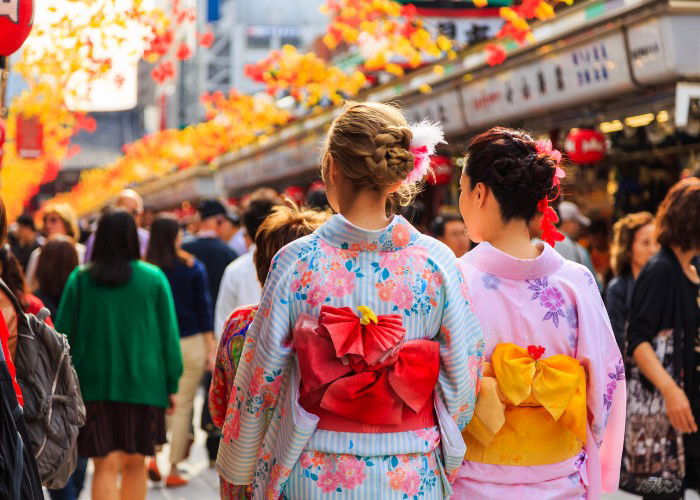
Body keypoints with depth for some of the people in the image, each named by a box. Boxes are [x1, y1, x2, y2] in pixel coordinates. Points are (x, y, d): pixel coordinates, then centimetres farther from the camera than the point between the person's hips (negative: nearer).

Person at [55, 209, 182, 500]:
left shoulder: (80, 279, 0)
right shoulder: (154, 278, -1)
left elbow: (63, 333, 3)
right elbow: (169, 334, 1)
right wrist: (172, 383, 8)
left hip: (94, 381, 0)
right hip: (143, 383, 0)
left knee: (105, 467, -1)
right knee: (135, 465, 13)